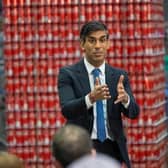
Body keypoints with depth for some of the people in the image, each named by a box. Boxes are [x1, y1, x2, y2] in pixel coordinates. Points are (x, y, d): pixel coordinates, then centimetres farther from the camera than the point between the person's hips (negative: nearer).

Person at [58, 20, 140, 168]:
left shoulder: (119, 75, 9)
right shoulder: (68, 74, -1)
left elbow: (133, 112, -1)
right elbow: (67, 110, -15)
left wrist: (125, 98, -24)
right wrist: (91, 98, -34)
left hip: (114, 150, 3)